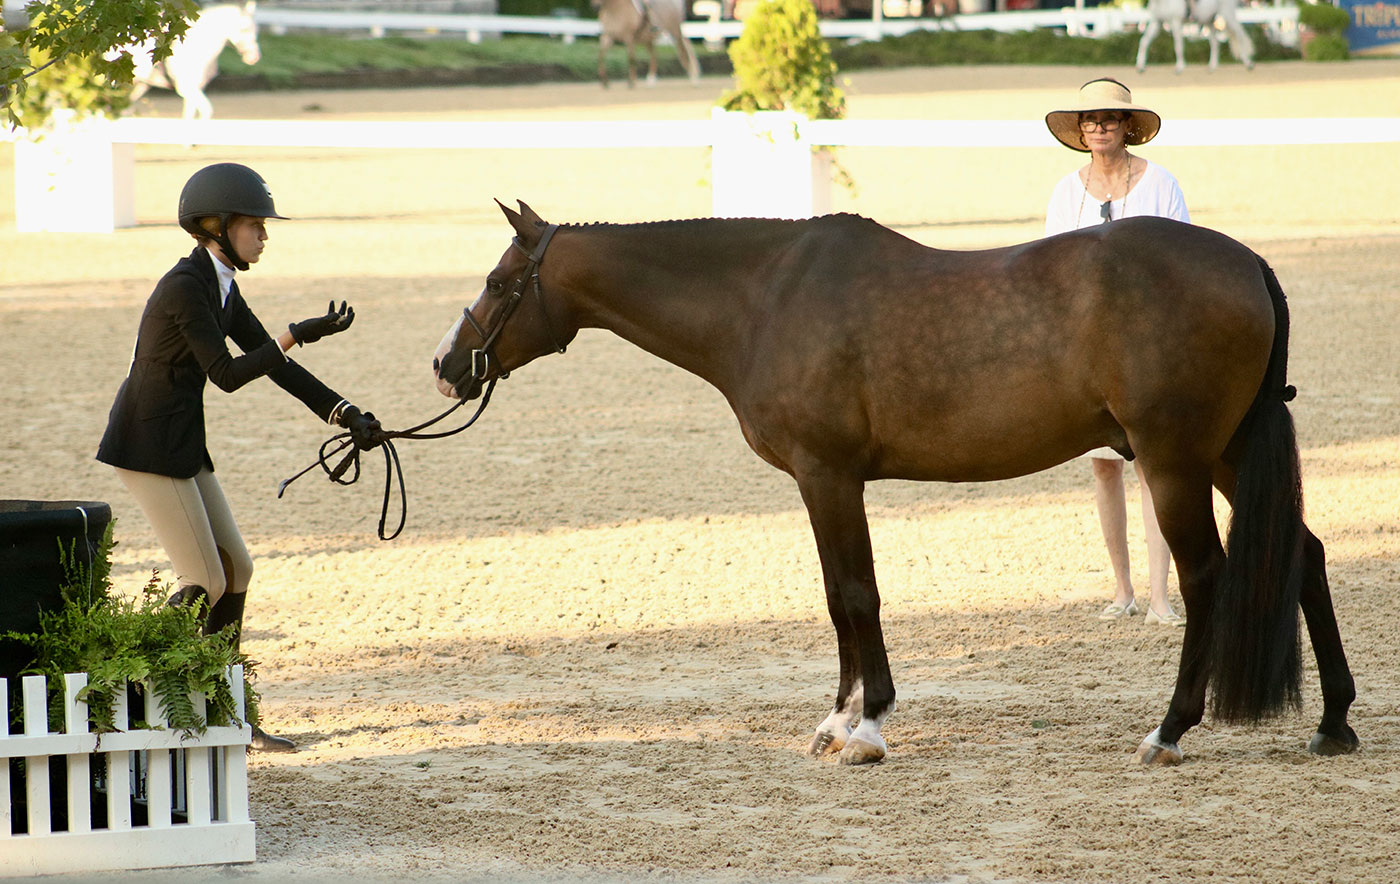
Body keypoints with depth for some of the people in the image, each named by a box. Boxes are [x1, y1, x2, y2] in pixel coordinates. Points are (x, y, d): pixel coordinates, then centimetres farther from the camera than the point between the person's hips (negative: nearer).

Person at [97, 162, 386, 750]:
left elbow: (274, 365, 13)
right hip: (146, 446, -10)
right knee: (205, 582, -8)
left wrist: (345, 414, 6)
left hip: (183, 446, 10)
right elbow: (227, 374, -21)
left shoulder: (221, 287, 11)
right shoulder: (185, 287, -19)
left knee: (235, 570, 10)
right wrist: (298, 335, -25)